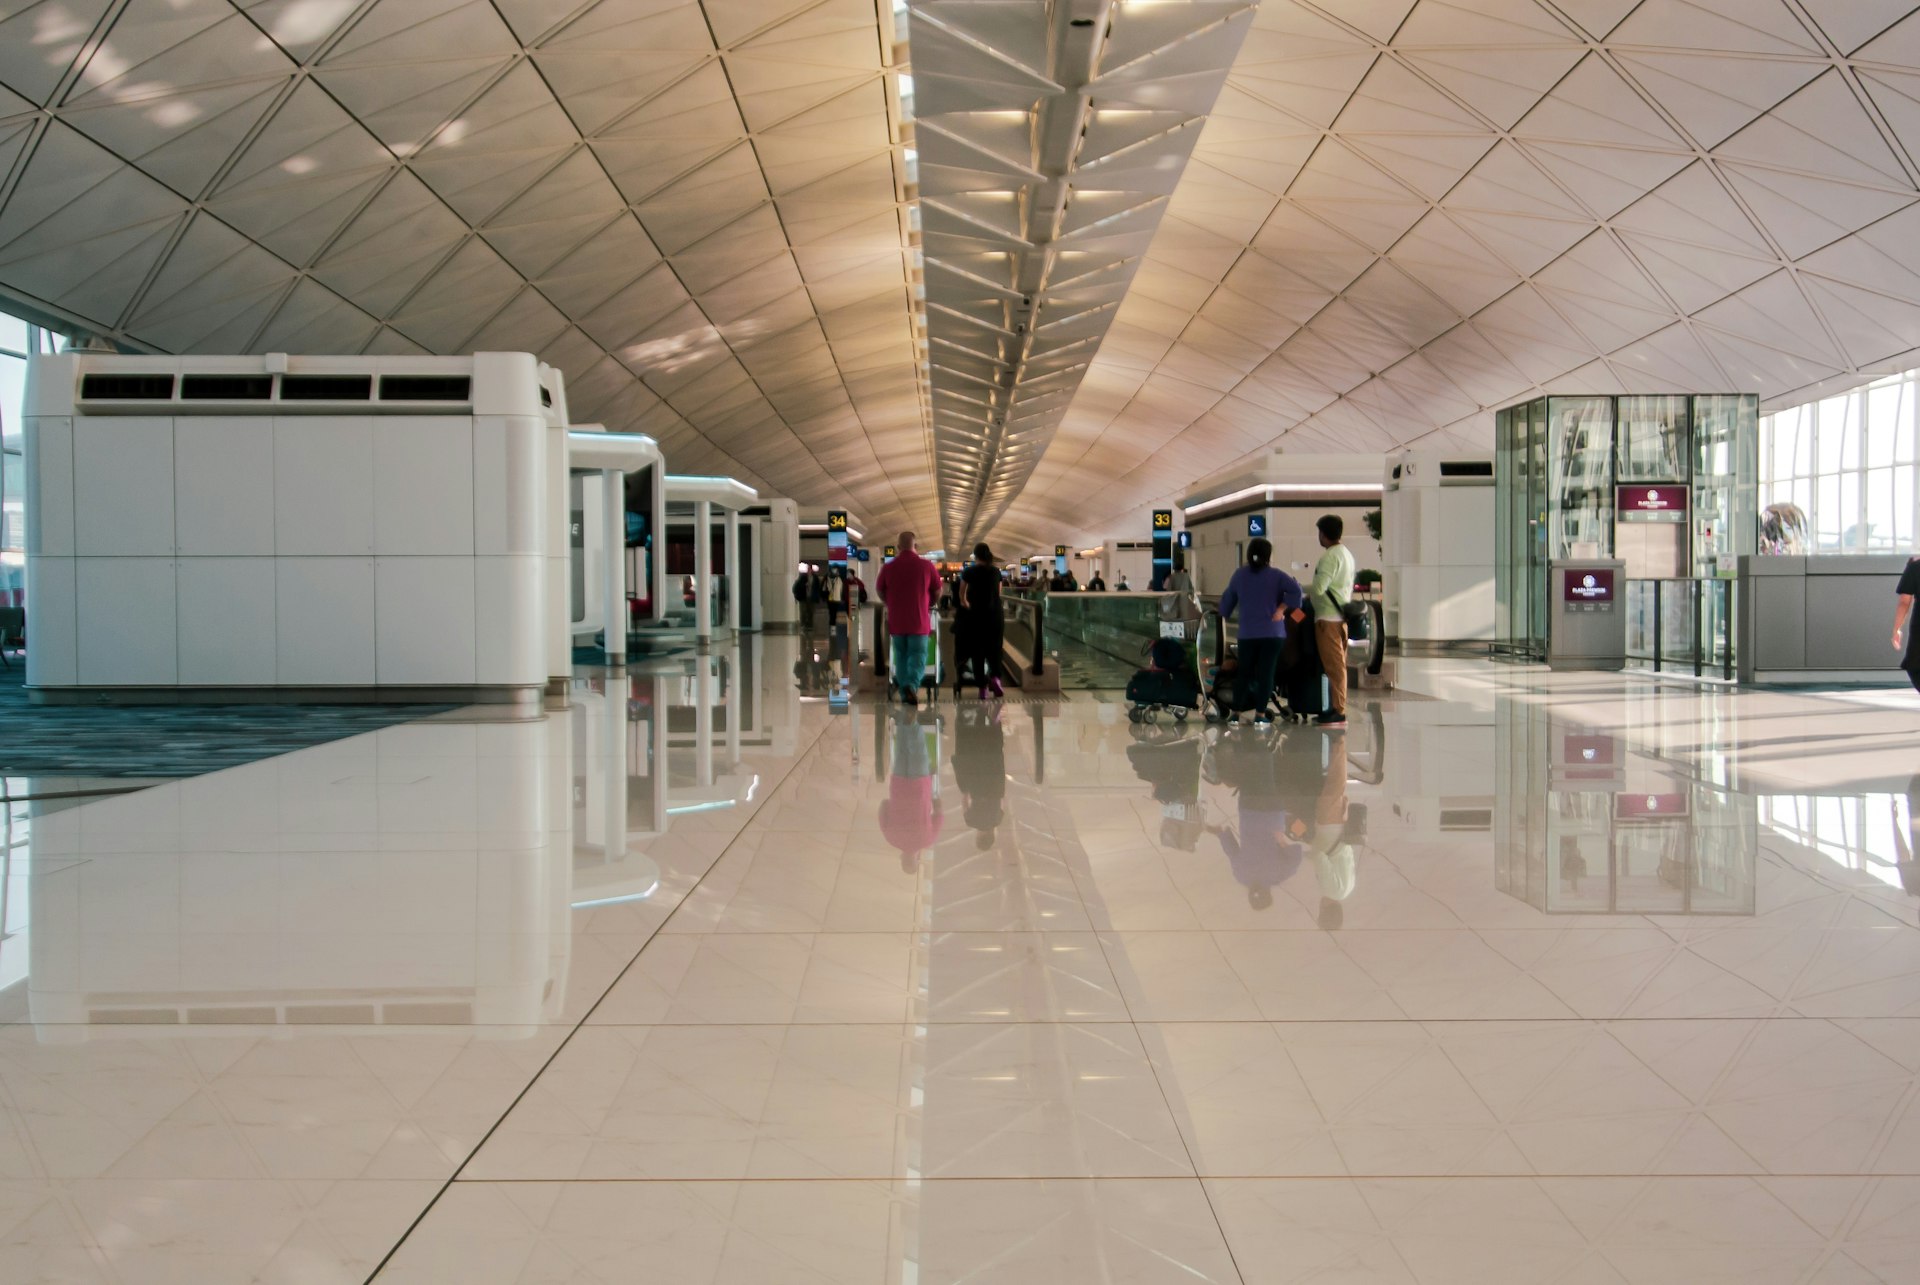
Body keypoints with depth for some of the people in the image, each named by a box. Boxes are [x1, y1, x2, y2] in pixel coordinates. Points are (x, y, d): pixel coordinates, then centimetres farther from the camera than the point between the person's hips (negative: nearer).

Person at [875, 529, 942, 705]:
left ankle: (904, 693, 17)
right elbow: (938, 592, 4)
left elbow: (880, 591, 10)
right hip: (919, 621, -2)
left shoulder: (888, 568, -3)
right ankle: (912, 685, -22)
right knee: (918, 655, 2)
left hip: (896, 621, 2)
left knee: (901, 656, 14)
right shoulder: (927, 566, -7)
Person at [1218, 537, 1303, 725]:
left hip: (1247, 633, 3)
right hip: (1272, 632, -3)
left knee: (1245, 672, 12)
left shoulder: (1239, 574, 6)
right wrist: (1281, 609, -9)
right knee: (1266, 672, -1)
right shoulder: (1275, 575, -3)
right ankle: (1260, 713, -4)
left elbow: (1228, 599, 14)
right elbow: (1295, 590, -17)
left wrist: (1224, 616, 30)